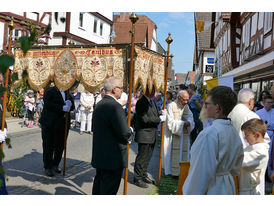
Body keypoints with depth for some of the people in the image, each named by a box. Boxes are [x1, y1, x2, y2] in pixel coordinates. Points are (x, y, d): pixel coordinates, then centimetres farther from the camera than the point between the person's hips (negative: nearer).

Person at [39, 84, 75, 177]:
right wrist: (62, 107, -22)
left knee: (60, 146, 9)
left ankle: (55, 165, 26)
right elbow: (48, 104, -18)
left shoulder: (68, 93, 14)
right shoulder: (50, 91, -3)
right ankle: (47, 167, 14)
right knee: (48, 146, 2)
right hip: (50, 124, -5)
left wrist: (69, 104, -12)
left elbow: (73, 107, 12)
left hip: (63, 124, 5)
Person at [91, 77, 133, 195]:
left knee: (98, 186, 22)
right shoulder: (115, 106, -21)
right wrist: (130, 134, -2)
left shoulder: (99, 105, 8)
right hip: (113, 158, -9)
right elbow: (124, 133, -23)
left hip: (99, 156, 9)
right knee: (109, 190, 3)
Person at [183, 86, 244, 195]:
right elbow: (236, 169, 12)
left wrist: (191, 193, -15)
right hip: (227, 187, 8)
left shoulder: (209, 134, -25)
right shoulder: (234, 132, 2)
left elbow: (202, 173, -23)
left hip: (210, 189, -8)